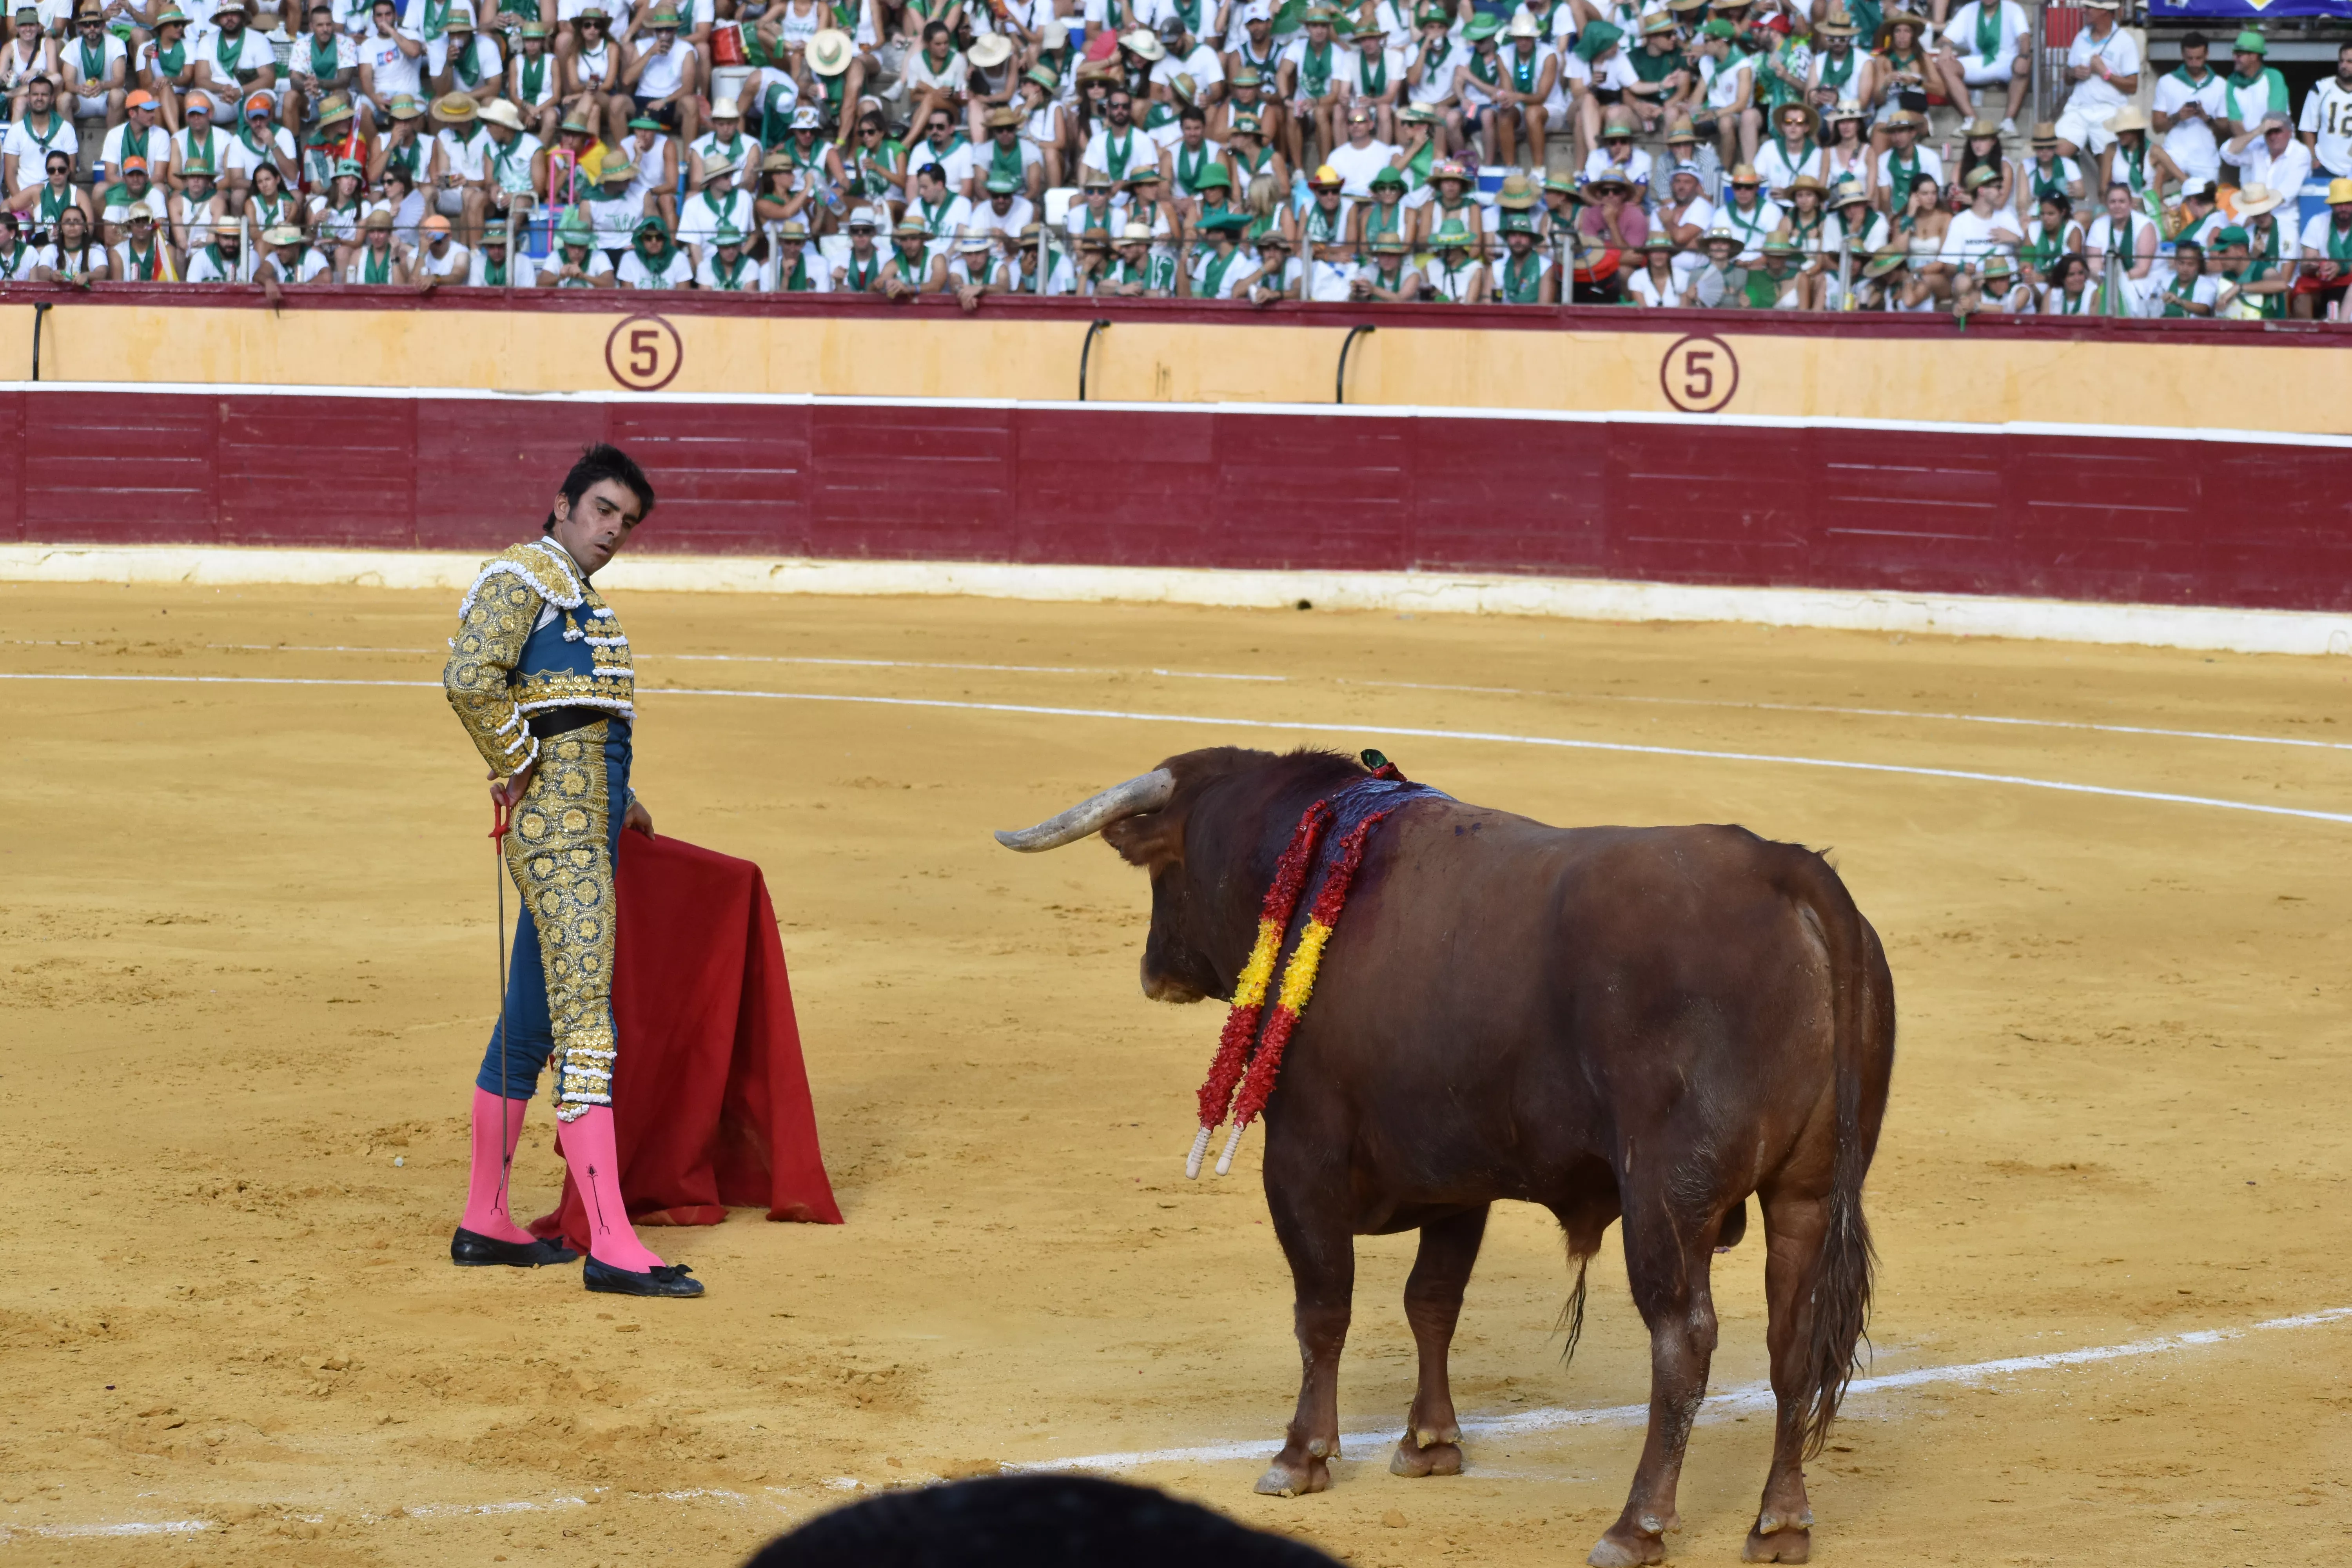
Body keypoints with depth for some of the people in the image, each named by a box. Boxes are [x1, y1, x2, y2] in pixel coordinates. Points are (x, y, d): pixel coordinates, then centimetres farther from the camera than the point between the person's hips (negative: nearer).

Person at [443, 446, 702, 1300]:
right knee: (585, 1018, -15)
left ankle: (484, 1224, 24)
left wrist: (615, 797, 25)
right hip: (556, 826, -10)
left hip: (586, 827, 10)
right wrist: (520, 771, -16)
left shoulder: (579, 597, 22)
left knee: (529, 1023, 15)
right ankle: (611, 1246, -21)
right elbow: (470, 680, -24)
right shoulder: (521, 576, -8)